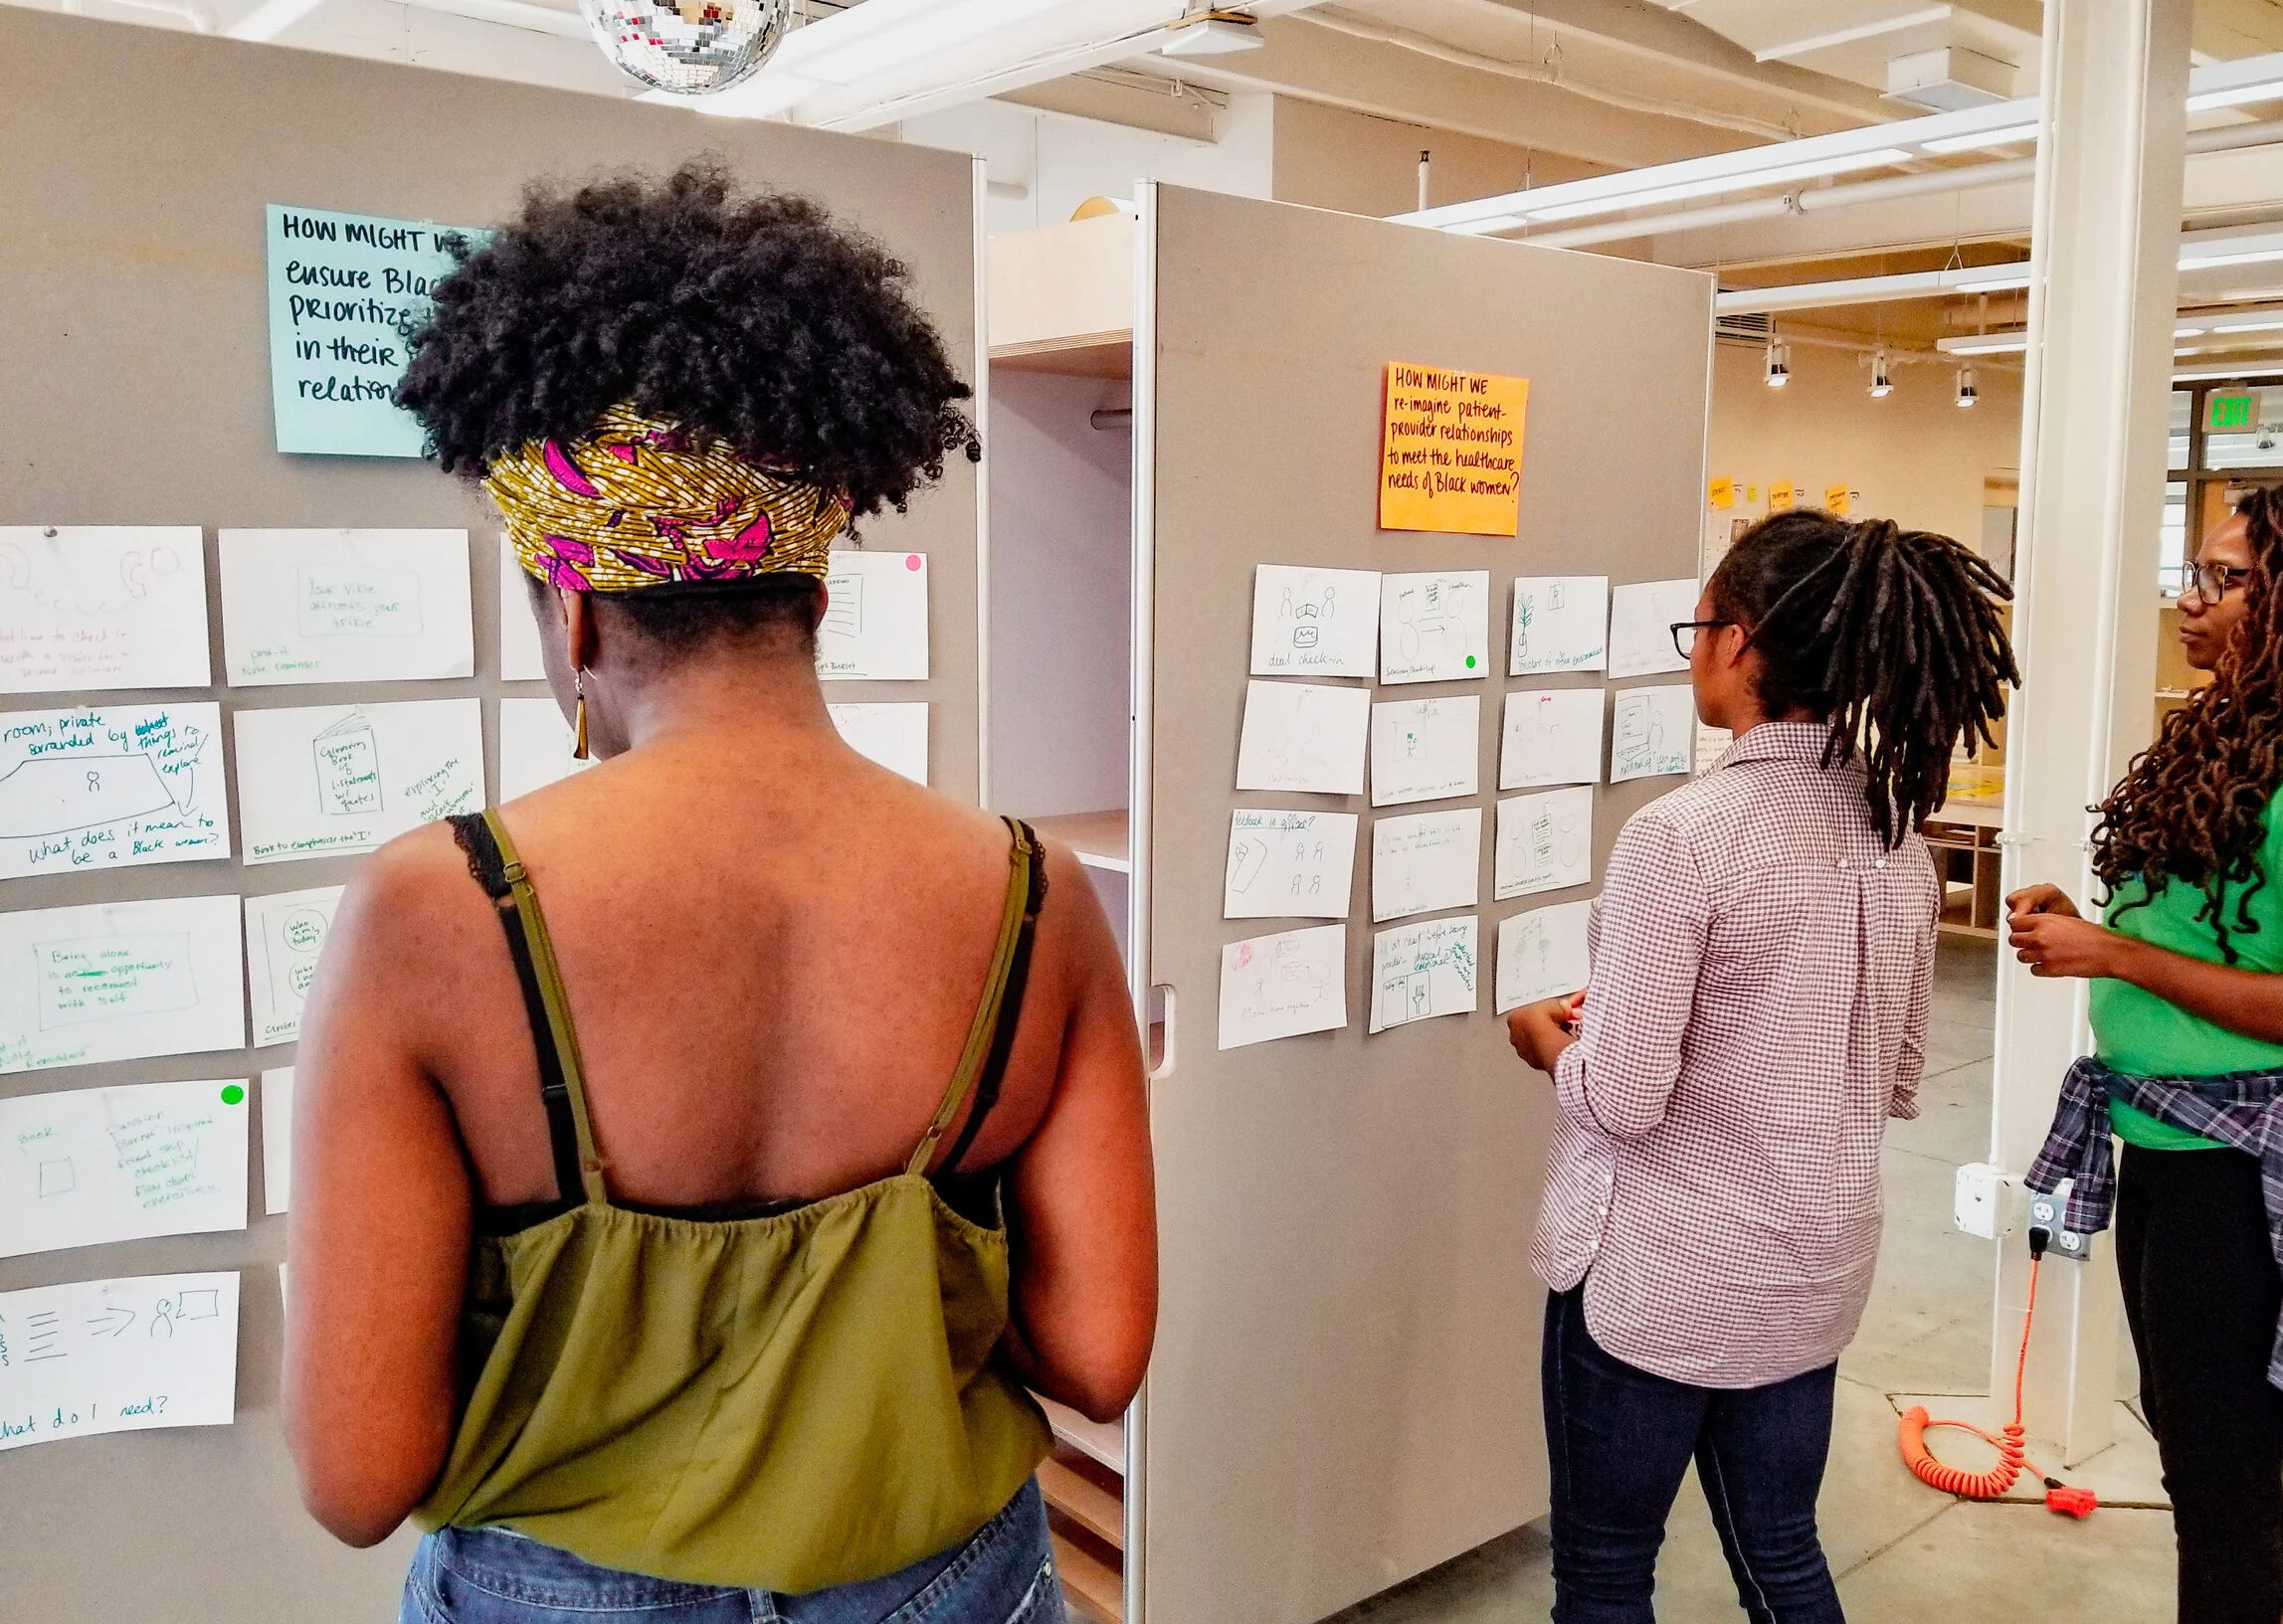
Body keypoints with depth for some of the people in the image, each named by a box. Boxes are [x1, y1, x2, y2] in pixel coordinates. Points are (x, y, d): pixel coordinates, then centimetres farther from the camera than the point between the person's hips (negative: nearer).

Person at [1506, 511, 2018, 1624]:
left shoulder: (1685, 833, -22)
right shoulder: (1897, 835, 1)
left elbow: (1621, 1097, -21)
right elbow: (1896, 1083, 10)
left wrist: (1547, 1038, -2)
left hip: (1661, 1279, -7)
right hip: (1814, 1268, 7)